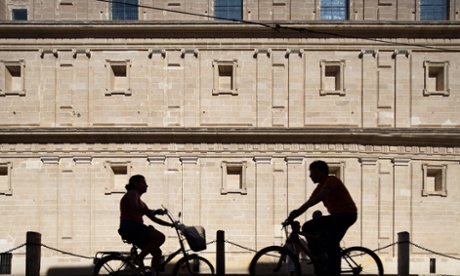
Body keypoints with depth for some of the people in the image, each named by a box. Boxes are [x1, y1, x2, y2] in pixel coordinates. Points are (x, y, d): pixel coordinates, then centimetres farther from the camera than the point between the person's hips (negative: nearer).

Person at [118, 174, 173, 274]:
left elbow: (154, 219, 27)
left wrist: (171, 224, 21)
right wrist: (154, 211, -24)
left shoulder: (141, 202, 28)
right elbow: (134, 207, -19)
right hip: (130, 226, -9)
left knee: (157, 252, 3)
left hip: (136, 228, 9)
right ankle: (139, 258, -17)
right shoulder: (132, 193, 3)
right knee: (160, 237, -21)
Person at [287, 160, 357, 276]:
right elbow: (309, 202, 8)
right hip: (336, 215, 9)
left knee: (331, 242, -25)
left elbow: (320, 197, -29)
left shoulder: (331, 180, -13)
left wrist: (299, 210, -36)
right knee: (307, 227, 1)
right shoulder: (320, 186, 14)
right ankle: (320, 259, 4)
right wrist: (291, 217, -4)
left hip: (347, 214, -9)